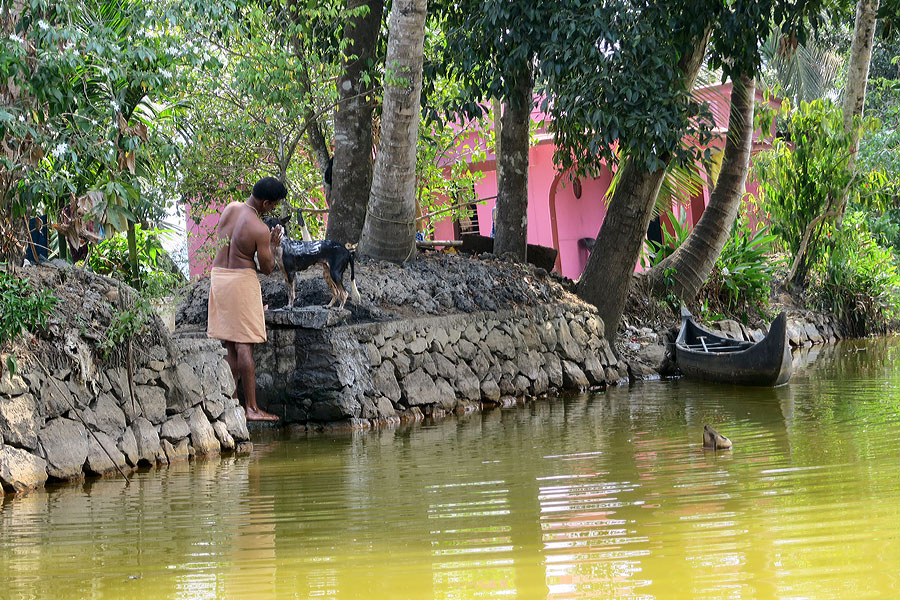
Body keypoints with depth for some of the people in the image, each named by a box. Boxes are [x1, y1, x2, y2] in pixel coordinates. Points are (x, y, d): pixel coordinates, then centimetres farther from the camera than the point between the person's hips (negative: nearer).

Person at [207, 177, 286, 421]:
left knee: (229, 345, 11)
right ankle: (252, 408, -3)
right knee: (245, 345, -5)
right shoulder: (260, 230, -18)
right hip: (242, 279, -7)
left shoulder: (230, 208, 3)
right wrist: (273, 245, 9)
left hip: (218, 275, 8)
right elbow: (267, 268, -9)